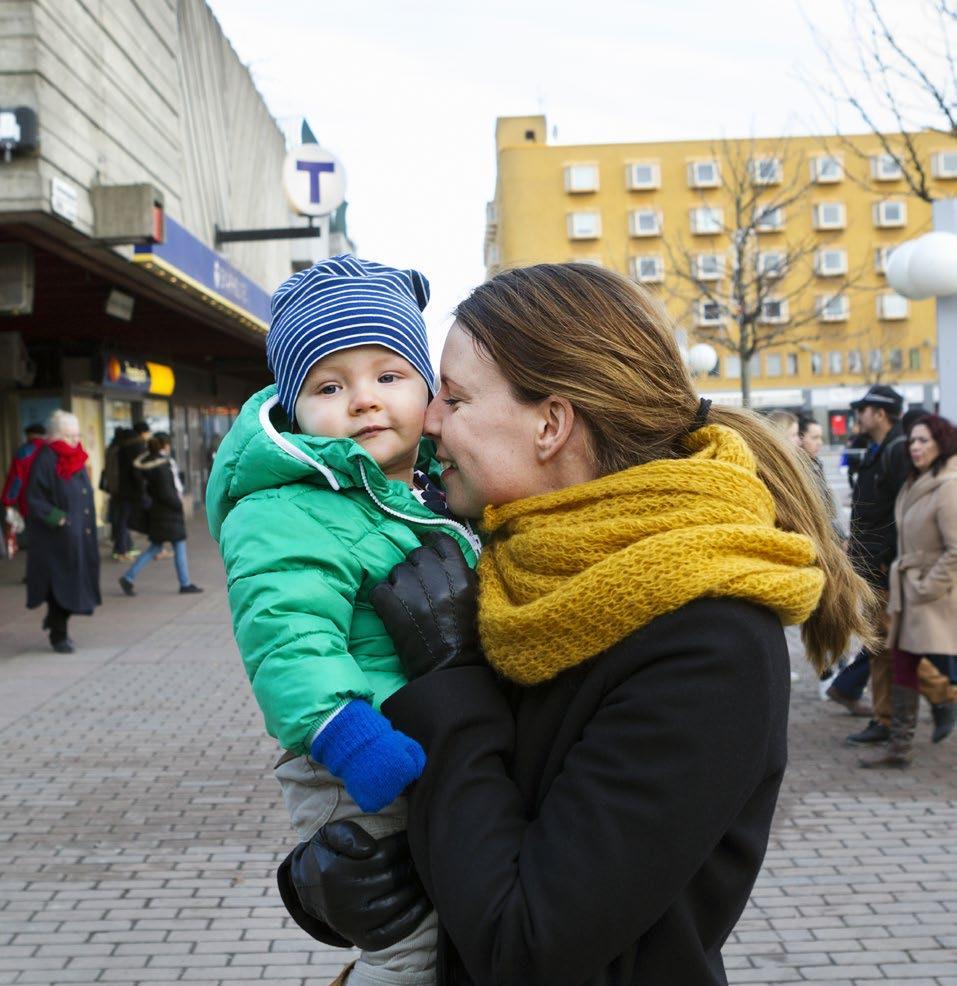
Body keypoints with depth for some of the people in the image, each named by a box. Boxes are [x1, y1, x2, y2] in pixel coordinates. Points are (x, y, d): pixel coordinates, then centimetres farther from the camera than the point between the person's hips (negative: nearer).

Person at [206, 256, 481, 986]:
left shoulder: (435, 491, 10)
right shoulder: (287, 513, -20)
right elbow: (287, 633, -32)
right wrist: (343, 729, -42)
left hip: (445, 752, 9)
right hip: (363, 779, -9)